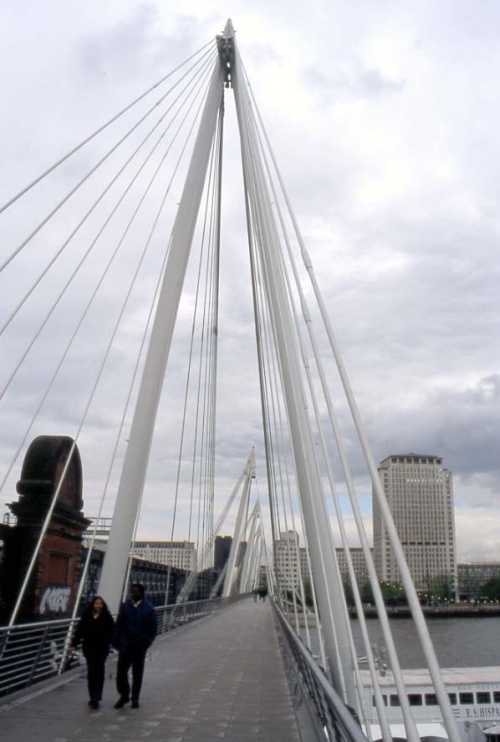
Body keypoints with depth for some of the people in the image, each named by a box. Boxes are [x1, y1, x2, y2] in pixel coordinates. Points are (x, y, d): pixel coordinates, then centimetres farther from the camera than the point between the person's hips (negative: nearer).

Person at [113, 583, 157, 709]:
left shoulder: (148, 609, -6)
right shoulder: (125, 606, 2)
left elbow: (152, 629, -3)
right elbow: (119, 625, 4)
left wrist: (146, 643, -12)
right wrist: (116, 641, -3)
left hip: (139, 647, -2)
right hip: (125, 646, 2)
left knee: (137, 674, 10)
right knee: (121, 672, 1)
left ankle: (135, 699, 25)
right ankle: (124, 695, 21)